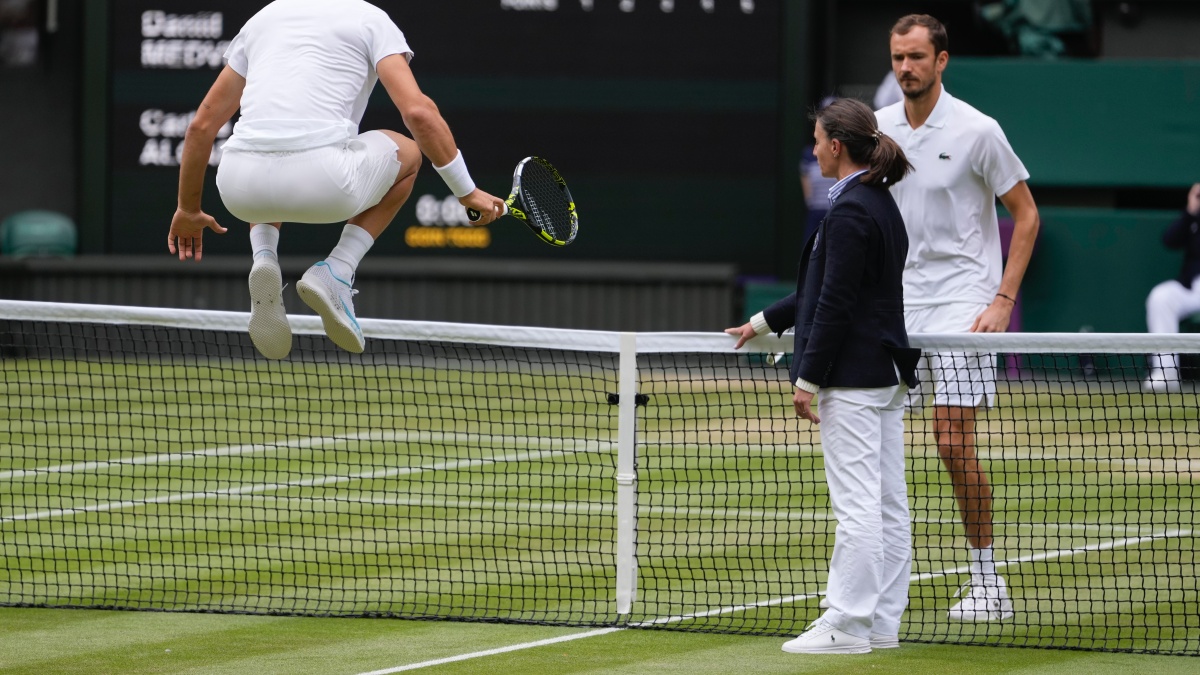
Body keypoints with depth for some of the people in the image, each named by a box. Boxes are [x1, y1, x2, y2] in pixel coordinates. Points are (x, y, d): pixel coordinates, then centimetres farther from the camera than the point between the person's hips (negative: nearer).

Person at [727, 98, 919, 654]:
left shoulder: (850, 212, -15)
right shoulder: (882, 206, 15)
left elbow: (835, 303, -18)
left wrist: (808, 379, -14)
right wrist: (764, 322, 32)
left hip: (853, 378, -10)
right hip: (887, 376, 10)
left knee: (856, 505, -8)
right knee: (887, 503, 9)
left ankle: (848, 626, -6)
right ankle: (883, 623, 12)